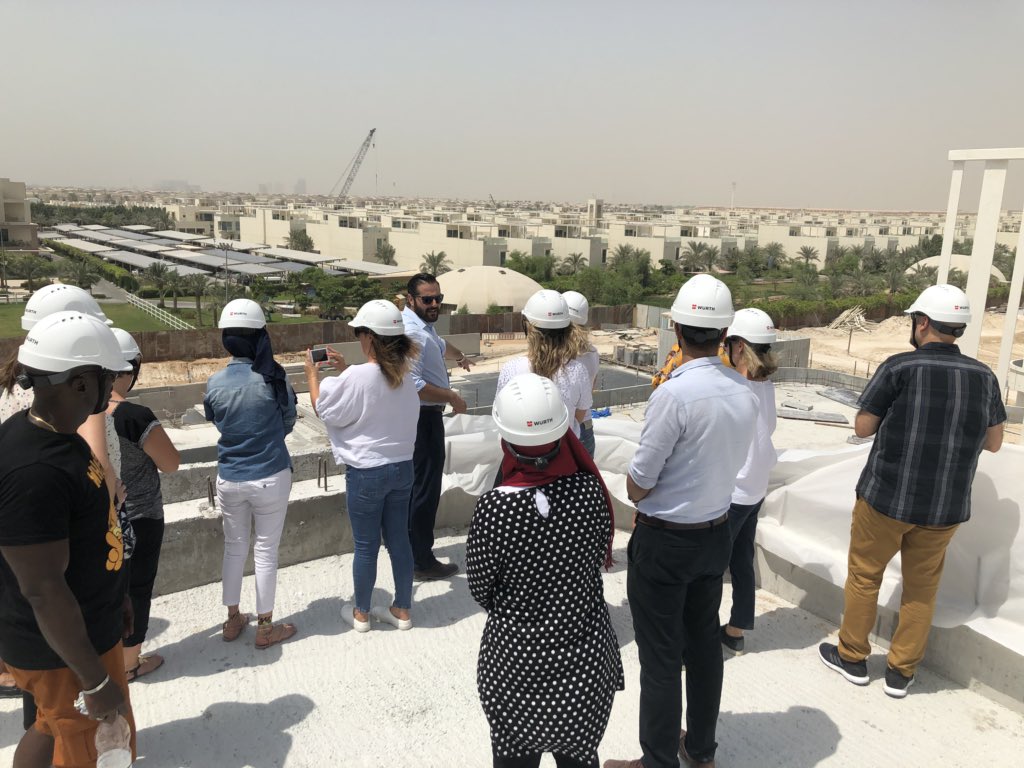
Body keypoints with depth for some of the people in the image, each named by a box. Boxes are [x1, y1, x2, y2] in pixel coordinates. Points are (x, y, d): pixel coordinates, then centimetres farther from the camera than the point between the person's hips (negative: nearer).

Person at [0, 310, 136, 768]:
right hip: (62, 648, -9)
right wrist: (96, 683, -21)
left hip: (86, 625, 9)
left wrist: (113, 595, 21)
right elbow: (43, 590, -28)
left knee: (52, 727, 28)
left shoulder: (57, 435, 0)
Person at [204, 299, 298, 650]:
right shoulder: (273, 380, -16)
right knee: (266, 552, 9)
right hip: (270, 478, -3)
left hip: (229, 479, 3)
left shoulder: (214, 383, -7)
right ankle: (265, 627, 21)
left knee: (234, 548, 19)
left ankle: (233, 620, 32)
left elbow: (215, 420, 9)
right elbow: (288, 423, -2)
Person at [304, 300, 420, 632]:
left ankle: (361, 613, 28)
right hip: (402, 467, 6)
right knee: (399, 539, 16)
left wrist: (312, 374, 5)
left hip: (367, 472, -6)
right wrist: (345, 369, 15)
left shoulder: (357, 377, -22)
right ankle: (402, 610, 29)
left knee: (366, 546, 10)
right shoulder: (404, 374, -1)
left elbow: (324, 410, -6)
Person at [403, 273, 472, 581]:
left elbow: (440, 345, 35)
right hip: (423, 419, -11)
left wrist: (460, 356, 54)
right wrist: (452, 397, -20)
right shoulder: (412, 333, -22)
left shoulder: (423, 325, 12)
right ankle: (422, 562, 8)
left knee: (417, 487, 20)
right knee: (425, 490, -2)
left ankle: (415, 549, 34)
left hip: (425, 418, 11)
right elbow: (414, 385, -31)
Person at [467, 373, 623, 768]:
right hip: (585, 652, 3)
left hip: (516, 656, -2)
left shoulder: (495, 505, -23)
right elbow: (598, 559, 0)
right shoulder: (591, 489, -16)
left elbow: (481, 590, -9)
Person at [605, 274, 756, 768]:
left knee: (661, 659, 7)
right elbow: (730, 461, 7)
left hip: (664, 542, -7)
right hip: (716, 535, 7)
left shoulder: (674, 394, -25)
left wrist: (637, 484, 3)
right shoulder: (744, 393, -4)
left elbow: (637, 486, -18)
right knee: (704, 643, 22)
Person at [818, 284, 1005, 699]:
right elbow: (993, 442, 8)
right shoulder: (984, 377, -1)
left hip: (886, 497, -3)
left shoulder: (900, 367, -14)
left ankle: (852, 657, 26)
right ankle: (901, 672, 25)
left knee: (864, 575, 13)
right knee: (922, 587, 15)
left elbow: (862, 427, -9)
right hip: (946, 506, 4)